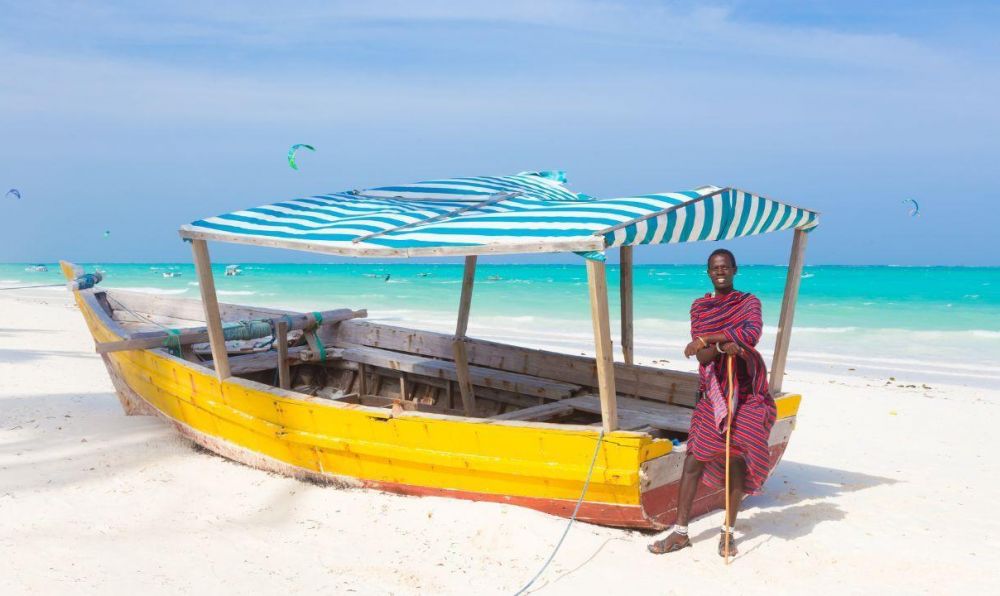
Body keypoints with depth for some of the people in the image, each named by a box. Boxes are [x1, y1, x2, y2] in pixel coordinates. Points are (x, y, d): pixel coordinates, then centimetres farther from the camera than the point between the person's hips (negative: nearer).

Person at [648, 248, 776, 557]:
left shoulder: (749, 302, 2)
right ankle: (680, 532, 5)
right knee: (695, 458, -2)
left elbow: (751, 333, -20)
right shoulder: (699, 307, 6)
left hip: (746, 392, -1)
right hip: (712, 392, 1)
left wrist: (707, 339, -20)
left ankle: (728, 531, 15)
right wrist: (722, 346, -25)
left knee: (737, 459, 1)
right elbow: (701, 355, -5)